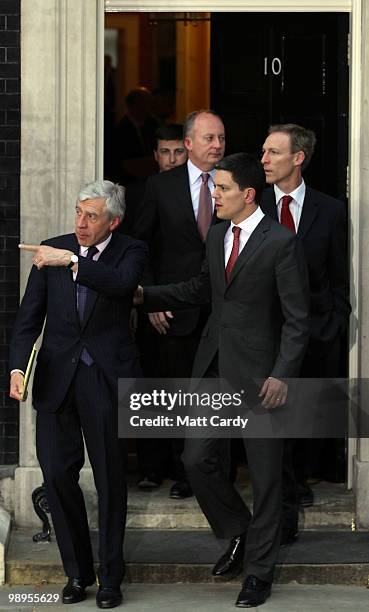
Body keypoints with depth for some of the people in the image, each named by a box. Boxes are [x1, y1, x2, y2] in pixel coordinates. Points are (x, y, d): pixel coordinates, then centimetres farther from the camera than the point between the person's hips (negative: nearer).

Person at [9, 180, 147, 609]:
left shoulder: (130, 252, 0)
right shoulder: (53, 250, 6)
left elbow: (123, 283, -24)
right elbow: (29, 316, 5)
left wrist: (72, 262, -31)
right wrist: (17, 367, -8)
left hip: (107, 379, -2)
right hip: (57, 377, 2)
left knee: (111, 478, 3)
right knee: (57, 474, 1)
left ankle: (110, 577, 14)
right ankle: (76, 571, 16)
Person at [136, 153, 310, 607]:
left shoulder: (281, 244, -12)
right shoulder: (216, 235, 9)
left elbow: (297, 319, -12)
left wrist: (282, 375, -20)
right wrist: (145, 295, 13)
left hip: (257, 372, -6)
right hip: (214, 366, 6)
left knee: (264, 474, 3)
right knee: (198, 459, 3)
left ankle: (259, 571, 14)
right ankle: (237, 531, 28)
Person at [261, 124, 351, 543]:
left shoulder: (330, 211, 3)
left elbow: (340, 276, 6)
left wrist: (338, 322, 0)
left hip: (317, 327, 2)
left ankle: (297, 478, 38)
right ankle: (285, 507, -4)